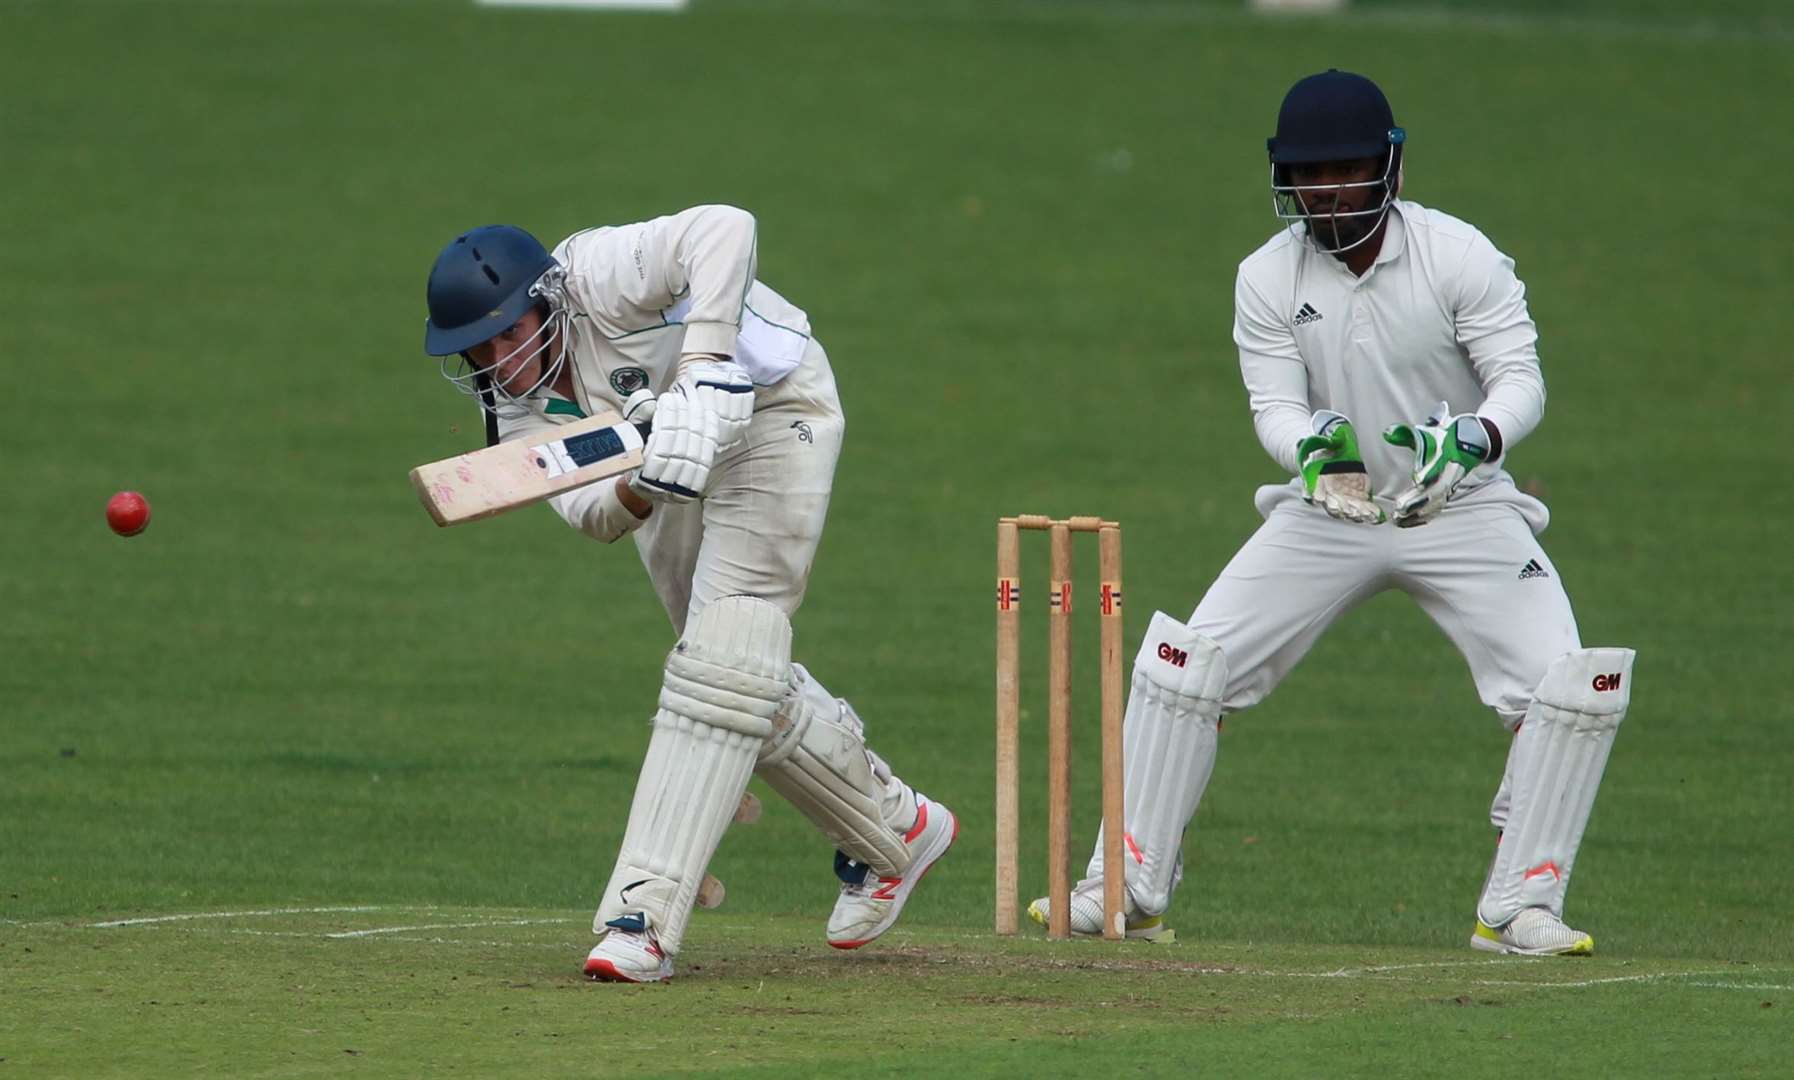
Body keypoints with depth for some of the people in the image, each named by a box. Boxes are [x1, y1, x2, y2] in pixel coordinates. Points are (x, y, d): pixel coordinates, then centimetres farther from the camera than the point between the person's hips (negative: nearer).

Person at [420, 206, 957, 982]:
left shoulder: (599, 277, -31)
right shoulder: (518, 408, -10)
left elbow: (724, 228, -47)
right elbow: (587, 510, -22)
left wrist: (702, 368, -53)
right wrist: (634, 493, -45)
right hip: (675, 467, 8)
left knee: (720, 663, -19)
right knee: (747, 684, 10)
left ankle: (643, 918, -25)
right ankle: (894, 828, 33)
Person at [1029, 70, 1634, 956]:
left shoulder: (1459, 256, -13)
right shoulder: (1267, 278, -6)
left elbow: (1519, 378, -17)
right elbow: (1276, 408, -11)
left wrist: (1473, 440, -39)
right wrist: (1317, 445, -35)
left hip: (1460, 509, -2)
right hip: (1325, 511, 2)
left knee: (1570, 686, -19)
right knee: (1184, 667, -9)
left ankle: (1519, 907, -8)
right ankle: (1129, 888, 2)